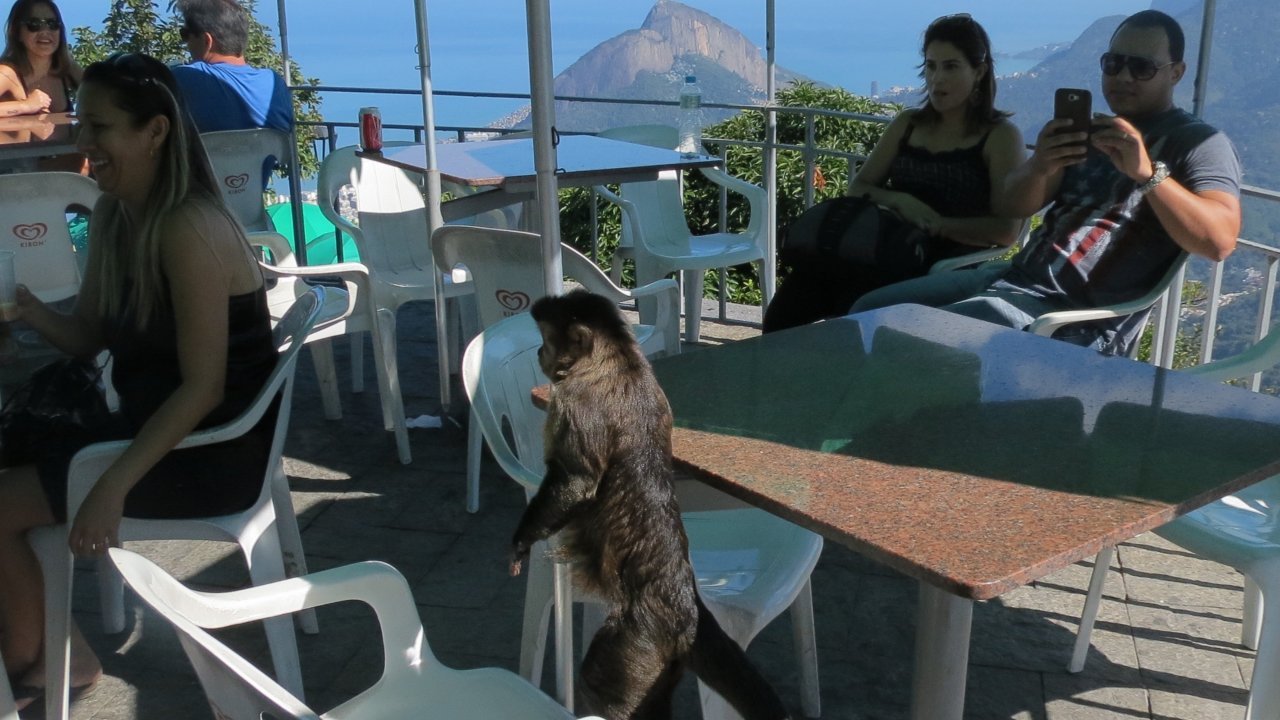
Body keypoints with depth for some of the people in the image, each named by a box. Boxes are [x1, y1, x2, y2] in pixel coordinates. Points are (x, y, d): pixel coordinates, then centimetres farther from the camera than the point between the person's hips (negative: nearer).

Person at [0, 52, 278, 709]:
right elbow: (90, 338, 9)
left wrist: (112, 488, -28)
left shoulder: (188, 231, -24)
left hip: (211, 449, -9)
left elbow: (203, 388, -26)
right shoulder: (113, 217, 4)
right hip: (155, 424, 9)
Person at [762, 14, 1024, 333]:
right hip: (894, 254, 5)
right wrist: (898, 201, -7)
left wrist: (937, 225, -17)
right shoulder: (907, 124, 18)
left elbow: (1007, 229, -6)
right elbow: (857, 188, 14)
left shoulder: (1000, 136, 3)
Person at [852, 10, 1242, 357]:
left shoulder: (1199, 142, -3)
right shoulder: (1090, 129, 18)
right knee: (871, 310, 3)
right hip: (1018, 278, 8)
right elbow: (1009, 206, 9)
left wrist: (1147, 173, -30)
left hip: (1079, 320, -8)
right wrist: (1039, 168, -14)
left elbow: (1220, 240, -20)